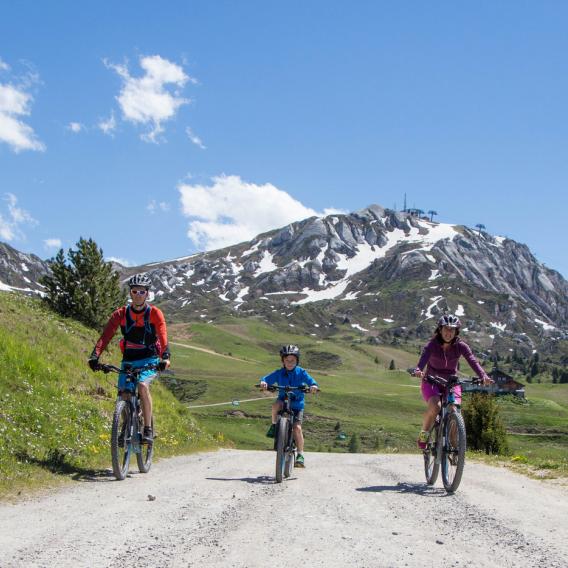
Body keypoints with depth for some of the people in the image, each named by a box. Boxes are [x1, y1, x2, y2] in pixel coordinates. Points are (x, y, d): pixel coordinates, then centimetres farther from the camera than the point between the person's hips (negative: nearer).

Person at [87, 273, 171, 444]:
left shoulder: (155, 313, -10)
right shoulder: (120, 314, -6)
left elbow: (163, 337, -22)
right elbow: (106, 335, -16)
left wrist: (165, 357, -39)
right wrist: (95, 355, -30)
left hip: (149, 359, -3)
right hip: (128, 360, 3)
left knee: (142, 385, -28)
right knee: (124, 393, -9)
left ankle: (148, 430, -20)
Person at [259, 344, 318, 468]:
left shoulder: (301, 372, -4)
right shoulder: (279, 373, -2)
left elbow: (310, 381, -13)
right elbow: (267, 379, -10)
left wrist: (313, 386, -36)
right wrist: (263, 383, -34)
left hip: (297, 404, -1)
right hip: (283, 401, 1)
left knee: (297, 427, -17)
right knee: (276, 405, -35)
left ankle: (300, 455, -8)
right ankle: (274, 426, -8)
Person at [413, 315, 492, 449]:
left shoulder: (460, 346, -11)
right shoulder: (432, 345, -16)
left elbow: (473, 361, -25)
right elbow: (423, 359, -33)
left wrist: (483, 376, -43)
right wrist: (418, 371, -56)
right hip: (432, 382, -2)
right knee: (435, 406, -30)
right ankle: (423, 434, -5)